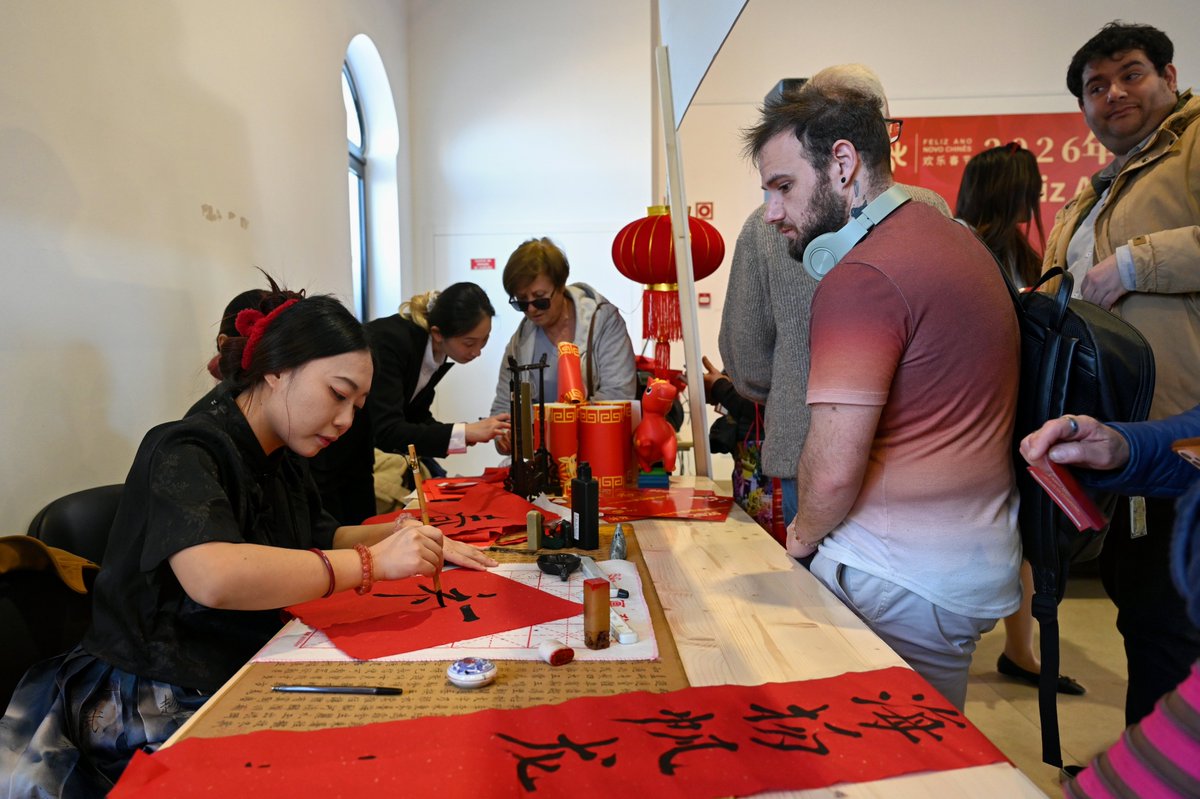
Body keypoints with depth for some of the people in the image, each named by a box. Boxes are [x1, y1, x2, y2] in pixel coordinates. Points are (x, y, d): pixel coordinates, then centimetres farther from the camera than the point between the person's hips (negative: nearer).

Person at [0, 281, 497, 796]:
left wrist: (399, 534, 0)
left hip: (244, 677, 7)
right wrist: (372, 561, -33)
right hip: (150, 708, -7)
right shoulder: (183, 453, -18)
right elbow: (214, 576, -36)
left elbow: (318, 541, 19)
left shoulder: (280, 460, 6)